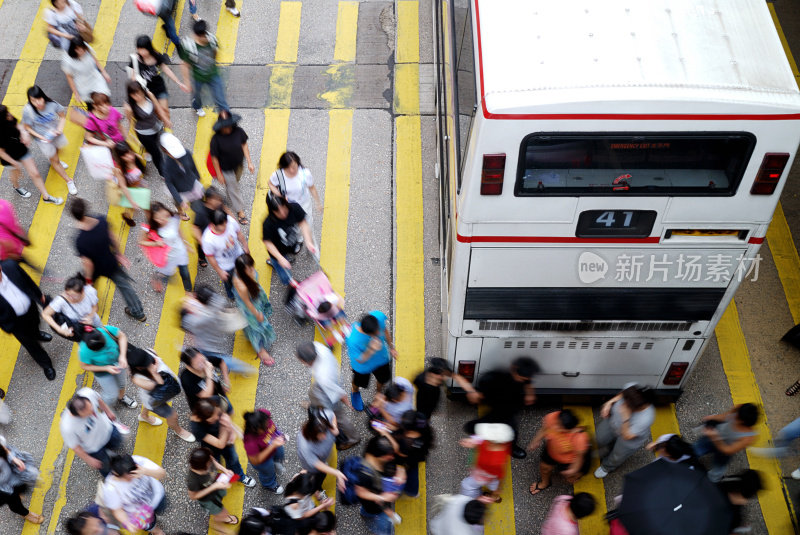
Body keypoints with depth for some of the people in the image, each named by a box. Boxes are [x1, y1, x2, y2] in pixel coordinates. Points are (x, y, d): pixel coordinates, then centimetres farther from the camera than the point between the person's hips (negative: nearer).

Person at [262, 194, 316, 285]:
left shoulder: (294, 208, -28)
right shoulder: (268, 224, -35)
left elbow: (303, 223, -16)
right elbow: (268, 242, -24)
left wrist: (308, 242, -25)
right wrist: (280, 259, -29)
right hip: (279, 251, -4)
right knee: (286, 280, 4)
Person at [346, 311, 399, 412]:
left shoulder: (378, 316, -37)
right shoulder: (353, 340, -47)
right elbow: (360, 360, -28)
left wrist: (391, 347, 3)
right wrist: (371, 350, -49)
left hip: (381, 357, 3)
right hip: (363, 366, -3)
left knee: (384, 379, 30)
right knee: (359, 382, 30)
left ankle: (379, 392, 66)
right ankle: (355, 393, 67)